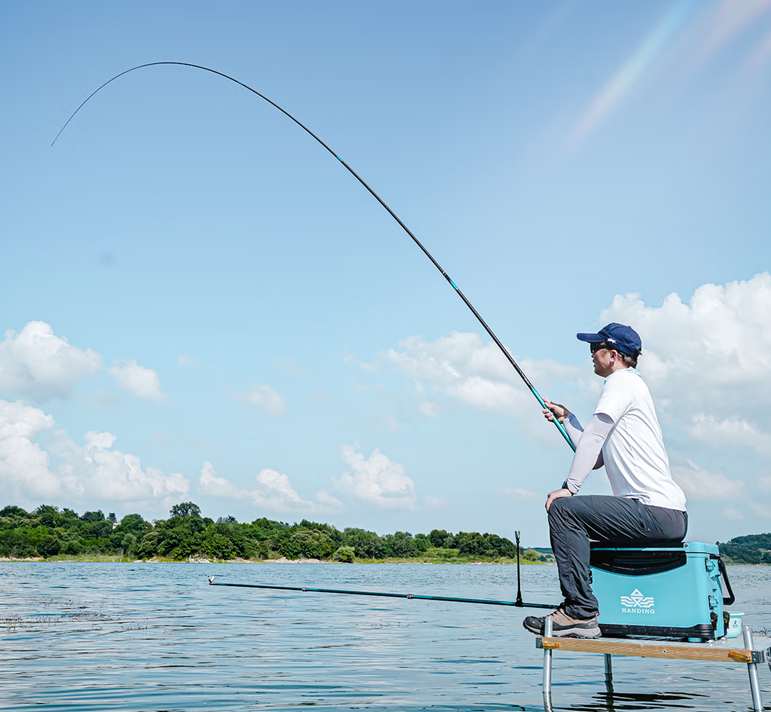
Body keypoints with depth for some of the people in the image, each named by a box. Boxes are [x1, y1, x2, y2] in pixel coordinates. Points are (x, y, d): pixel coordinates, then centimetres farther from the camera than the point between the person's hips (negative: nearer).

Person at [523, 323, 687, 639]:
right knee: (580, 517, 24)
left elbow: (593, 437, -14)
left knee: (564, 510, -18)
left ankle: (581, 612, -17)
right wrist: (566, 417, 28)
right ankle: (581, 609, 28)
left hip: (656, 513, -11)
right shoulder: (625, 384, 25)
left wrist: (569, 487, -13)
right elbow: (596, 456, 27)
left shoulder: (622, 381, -5)